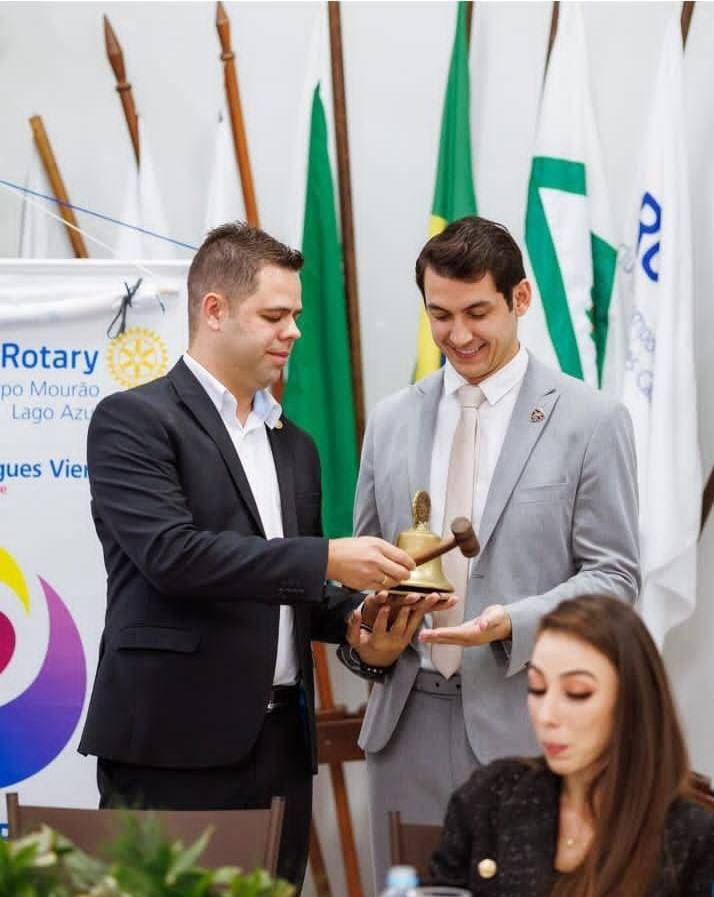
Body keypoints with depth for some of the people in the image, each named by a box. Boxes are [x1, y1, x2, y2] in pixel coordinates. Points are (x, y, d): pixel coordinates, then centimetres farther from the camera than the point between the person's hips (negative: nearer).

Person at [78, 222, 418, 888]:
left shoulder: (294, 447, 20)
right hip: (173, 747, -7)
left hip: (280, 749, 7)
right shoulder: (133, 420, -3)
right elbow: (172, 553, -17)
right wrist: (327, 560, -18)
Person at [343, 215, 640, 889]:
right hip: (407, 723, 4)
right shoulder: (391, 421, 12)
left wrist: (514, 623, -19)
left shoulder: (591, 421, -1)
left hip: (526, 725, -4)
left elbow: (614, 578, -3)